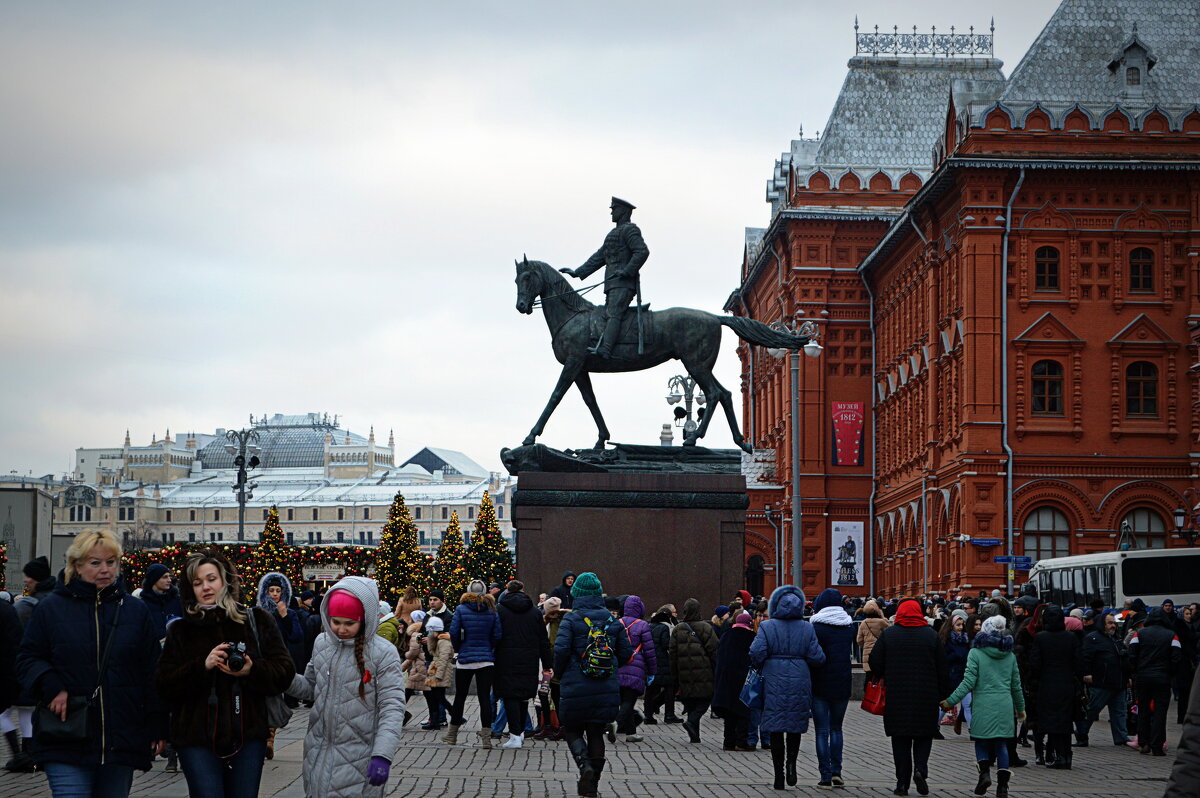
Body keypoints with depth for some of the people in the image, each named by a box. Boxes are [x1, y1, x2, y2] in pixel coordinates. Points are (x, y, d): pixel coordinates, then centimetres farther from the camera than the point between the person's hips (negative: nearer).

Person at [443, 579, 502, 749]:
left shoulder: (461, 609, -3)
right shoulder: (492, 611, 1)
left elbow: (453, 632, -8)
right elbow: (497, 635, -3)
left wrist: (458, 648, 9)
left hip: (465, 660, 0)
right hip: (486, 660, 1)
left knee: (460, 697, 11)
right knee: (485, 697, -1)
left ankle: (451, 735, 23)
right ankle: (486, 737, -7)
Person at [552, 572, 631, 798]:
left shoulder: (571, 619, -7)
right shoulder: (612, 621, 4)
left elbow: (561, 649, -16)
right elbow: (626, 654, 6)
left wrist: (558, 673, 2)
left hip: (576, 688, -3)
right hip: (607, 690, 3)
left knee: (572, 730, 11)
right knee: (596, 733, 13)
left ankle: (585, 765, -15)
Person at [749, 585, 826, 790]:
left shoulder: (767, 627, -6)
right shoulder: (807, 629, 0)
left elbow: (757, 654, -13)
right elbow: (817, 658, -4)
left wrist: (758, 666, 7)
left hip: (774, 683, -1)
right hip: (800, 682, 1)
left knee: (776, 729, 5)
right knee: (795, 727, 16)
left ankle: (779, 776, 5)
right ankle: (791, 763, -4)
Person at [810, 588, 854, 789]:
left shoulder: (816, 627, -11)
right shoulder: (849, 626, 5)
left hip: (820, 685, -4)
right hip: (842, 684, 4)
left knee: (822, 731, 1)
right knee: (836, 727, 17)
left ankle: (826, 777, -1)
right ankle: (836, 771, 8)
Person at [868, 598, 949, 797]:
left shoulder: (888, 634, -1)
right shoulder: (931, 635, 0)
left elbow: (875, 663, -1)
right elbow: (943, 668, 2)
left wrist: (883, 679, 18)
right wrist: (943, 695, 9)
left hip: (896, 697, 0)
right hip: (926, 696, 0)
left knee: (900, 738, 6)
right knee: (924, 735, 12)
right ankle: (920, 769, -11)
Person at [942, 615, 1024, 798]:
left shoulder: (976, 653, -4)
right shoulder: (1010, 656, 9)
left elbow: (968, 681, -10)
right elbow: (1016, 685, 15)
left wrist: (950, 701, -7)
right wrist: (1021, 707, 27)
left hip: (983, 706, -3)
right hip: (1005, 706, 3)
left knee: (981, 741, 10)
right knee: (1001, 743, 7)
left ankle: (984, 771, -14)